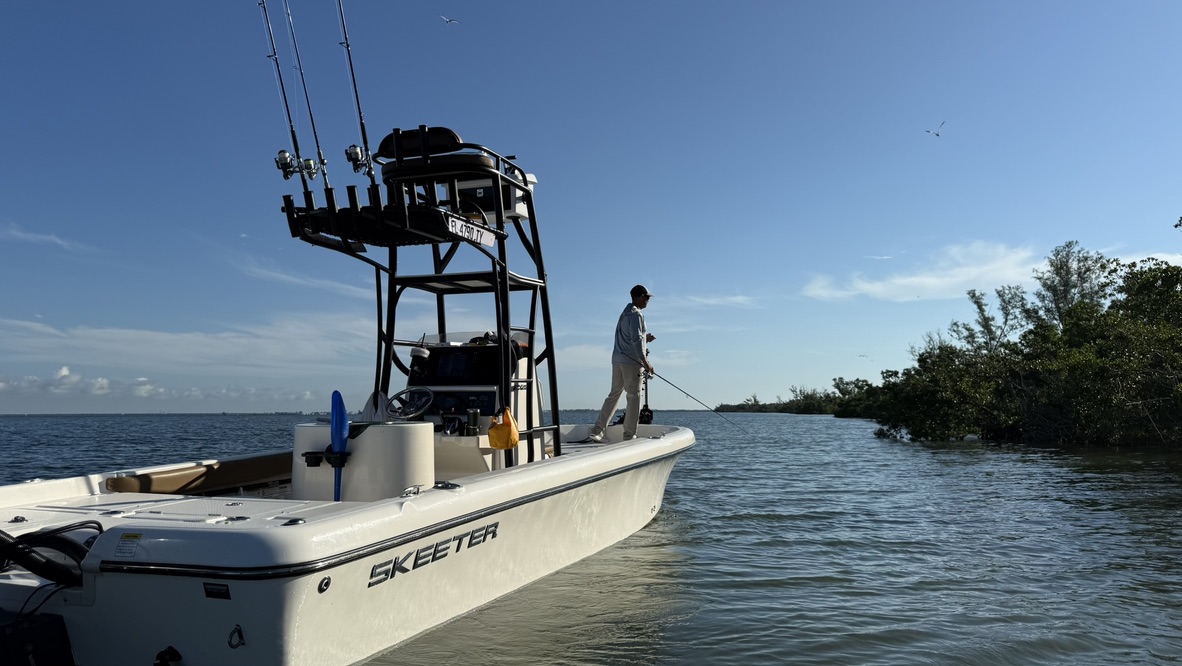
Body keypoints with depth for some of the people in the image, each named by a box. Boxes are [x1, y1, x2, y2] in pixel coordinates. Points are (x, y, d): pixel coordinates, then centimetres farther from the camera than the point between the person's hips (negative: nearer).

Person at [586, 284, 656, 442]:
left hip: (617, 359, 9)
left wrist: (644, 339, 20)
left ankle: (596, 432, 9)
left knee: (614, 394, 11)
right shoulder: (636, 314, -9)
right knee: (633, 397, -3)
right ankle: (629, 435, -1)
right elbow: (636, 340, -19)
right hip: (631, 361, -9)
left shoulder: (624, 314, 20)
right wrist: (645, 362, -18)